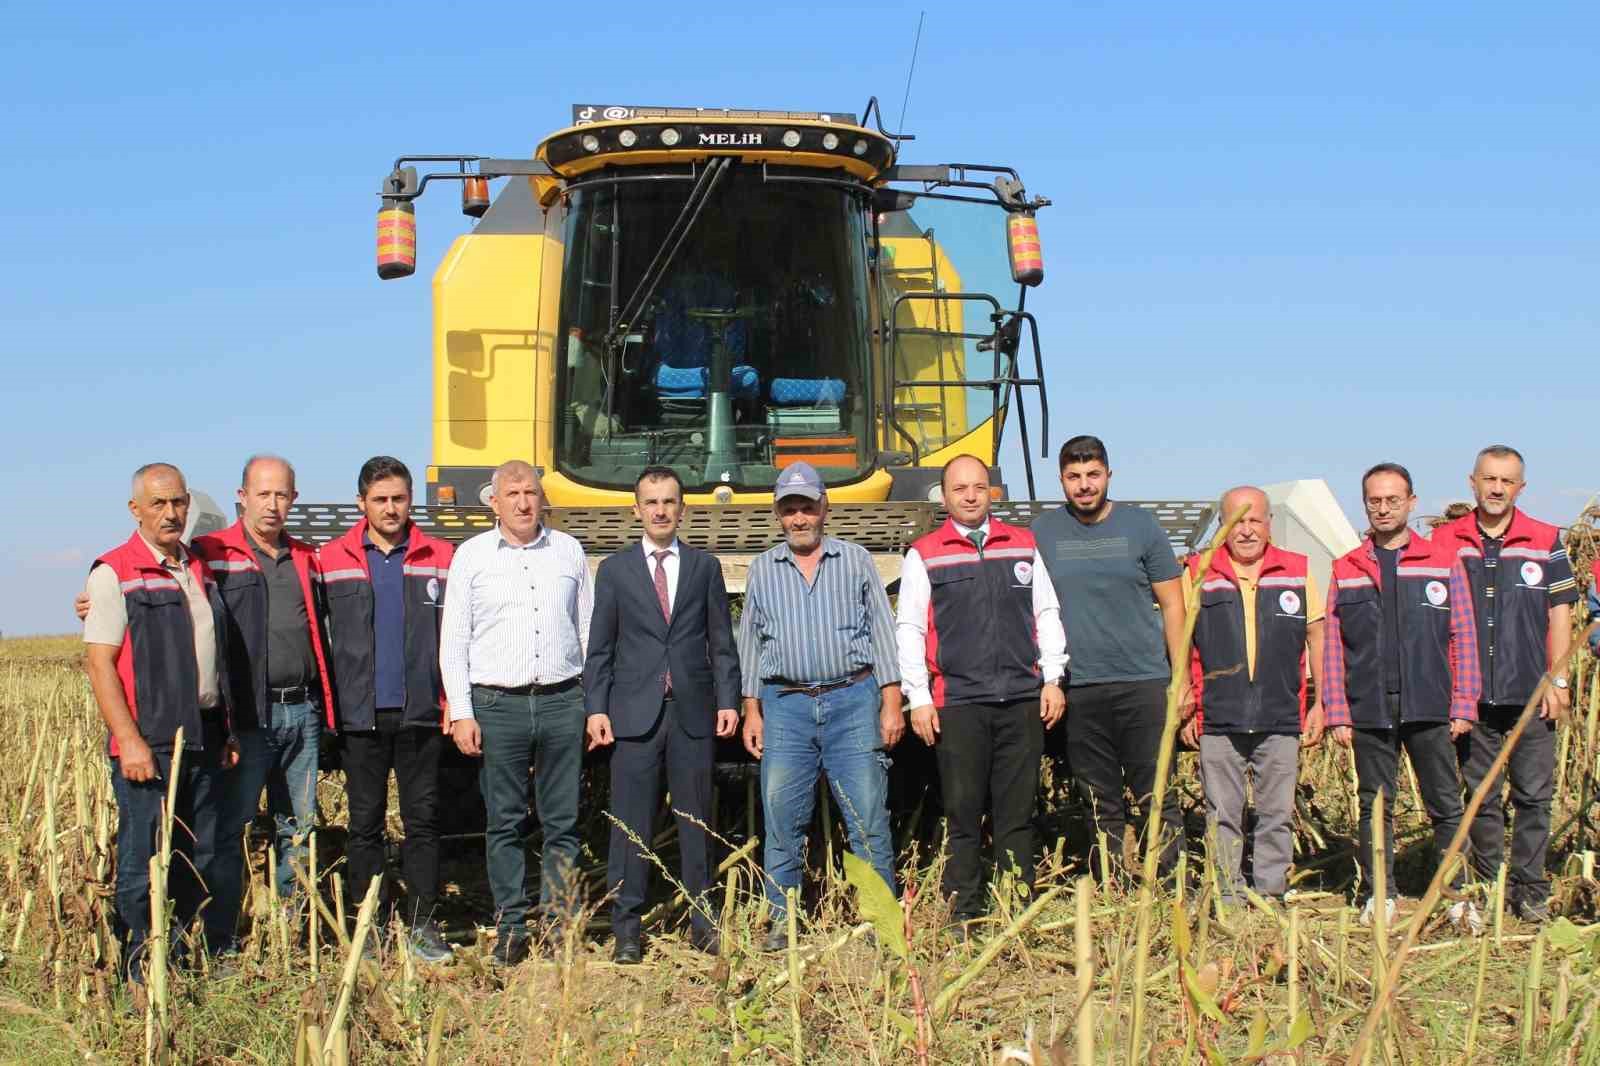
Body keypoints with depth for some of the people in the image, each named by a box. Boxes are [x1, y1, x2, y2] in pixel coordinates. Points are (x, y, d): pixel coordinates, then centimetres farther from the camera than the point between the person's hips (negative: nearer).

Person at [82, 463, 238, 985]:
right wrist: (129, 742, -18)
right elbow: (100, 663, -11)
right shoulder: (114, 574, -5)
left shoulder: (200, 571, 15)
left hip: (203, 739, 7)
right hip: (149, 743, -6)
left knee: (202, 857, 10)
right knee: (144, 859, -2)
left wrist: (228, 731, 16)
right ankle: (139, 971, 7)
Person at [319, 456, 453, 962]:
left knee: (423, 820, 4)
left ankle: (422, 924, 12)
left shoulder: (438, 558, 6)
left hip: (420, 714, 0)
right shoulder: (333, 559, 5)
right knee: (365, 823, 6)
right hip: (360, 715, 0)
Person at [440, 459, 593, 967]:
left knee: (562, 823, 3)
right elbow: (453, 640, 4)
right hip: (497, 704, -1)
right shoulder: (471, 556, 5)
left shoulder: (569, 552, 10)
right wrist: (461, 713, -4)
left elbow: (589, 630, 14)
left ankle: (558, 926, 11)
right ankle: (510, 930, 11)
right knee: (504, 824, 3)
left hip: (561, 701, 1)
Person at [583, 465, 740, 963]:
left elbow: (722, 642, 9)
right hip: (634, 712, -1)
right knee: (631, 823, 0)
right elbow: (599, 647, 6)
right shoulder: (615, 570, 8)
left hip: (693, 710, 1)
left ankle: (702, 920, 13)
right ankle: (626, 927, 5)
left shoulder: (705, 566, 10)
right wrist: (596, 708, -2)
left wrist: (728, 700, -1)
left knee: (696, 819, 6)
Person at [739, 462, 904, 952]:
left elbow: (883, 633, 5)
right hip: (786, 706, 2)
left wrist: (891, 704, -2)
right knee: (781, 819, 1)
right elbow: (750, 643, 13)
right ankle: (783, 922, 10)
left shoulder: (855, 560, 7)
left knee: (868, 818, -2)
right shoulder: (763, 569, 11)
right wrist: (751, 711, 6)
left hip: (852, 700, -1)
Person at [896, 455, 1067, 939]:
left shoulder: (1023, 545, 13)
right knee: (964, 813, 0)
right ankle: (966, 915, 7)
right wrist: (919, 698, -2)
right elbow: (908, 630, 4)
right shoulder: (924, 555, 6)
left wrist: (1052, 680, 8)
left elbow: (1047, 615, 16)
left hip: (1022, 700, 2)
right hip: (957, 704, -2)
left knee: (1017, 812, 5)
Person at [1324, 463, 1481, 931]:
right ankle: (1380, 896, 16)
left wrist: (1464, 705, -2)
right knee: (1374, 806, 7)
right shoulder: (1346, 571, 9)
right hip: (1369, 712, 1)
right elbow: (1332, 646, 7)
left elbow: (1464, 638, 5)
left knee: (1446, 805, 2)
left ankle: (1460, 896, 10)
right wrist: (1337, 713, 0)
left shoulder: (1444, 563, 6)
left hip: (1430, 710, -1)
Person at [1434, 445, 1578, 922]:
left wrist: (1557, 680, -4)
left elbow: (1559, 614, 4)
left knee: (1534, 795, 2)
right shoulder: (1445, 542, 4)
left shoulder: (1545, 542, 4)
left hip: (1530, 694, 0)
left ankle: (1531, 891, 11)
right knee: (1480, 796, 8)